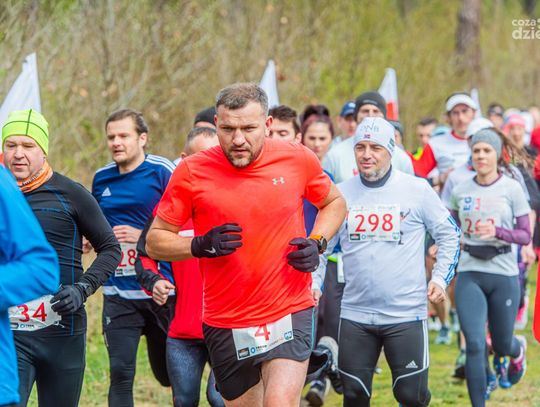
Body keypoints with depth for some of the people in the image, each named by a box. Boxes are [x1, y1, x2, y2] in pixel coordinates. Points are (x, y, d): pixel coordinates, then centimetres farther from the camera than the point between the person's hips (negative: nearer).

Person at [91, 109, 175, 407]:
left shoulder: (162, 171, -6)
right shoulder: (101, 178, 10)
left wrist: (143, 236, -16)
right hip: (118, 293, 3)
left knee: (168, 372, 12)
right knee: (121, 373, -8)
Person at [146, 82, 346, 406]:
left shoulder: (298, 159, -2)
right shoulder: (192, 173, -5)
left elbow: (334, 203, 17)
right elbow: (155, 240, 2)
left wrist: (317, 243, -2)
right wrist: (199, 246, -16)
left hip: (290, 315, -1)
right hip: (226, 327, 1)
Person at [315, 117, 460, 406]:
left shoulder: (417, 190, -3)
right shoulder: (341, 194, 4)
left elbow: (449, 235, 7)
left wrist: (440, 278, -2)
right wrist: (313, 283, 2)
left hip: (406, 314, -3)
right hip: (355, 314, 3)